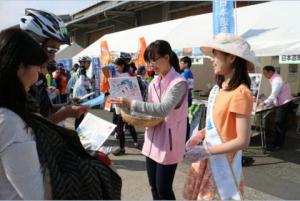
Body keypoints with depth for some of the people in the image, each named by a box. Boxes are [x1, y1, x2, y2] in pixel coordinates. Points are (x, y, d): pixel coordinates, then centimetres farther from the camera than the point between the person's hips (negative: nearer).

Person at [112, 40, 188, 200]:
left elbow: (163, 109, -28)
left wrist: (131, 104, -30)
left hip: (168, 142, -7)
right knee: (154, 186, 17)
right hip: (152, 140, 7)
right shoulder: (153, 83, 7)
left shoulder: (179, 83, -15)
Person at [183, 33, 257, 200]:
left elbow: (243, 141, -22)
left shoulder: (240, 93, -22)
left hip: (224, 160, -7)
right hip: (208, 156, 7)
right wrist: (200, 135, -1)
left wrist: (206, 151, -21)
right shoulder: (218, 87, 1)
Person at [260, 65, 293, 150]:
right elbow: (274, 95, 14)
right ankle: (276, 142, 22)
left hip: (284, 104, -10)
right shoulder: (274, 79, 11)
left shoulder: (277, 80, -20)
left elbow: (274, 95, -26)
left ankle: (279, 145, 5)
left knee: (280, 124, -4)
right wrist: (267, 103, 10)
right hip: (281, 104, 10)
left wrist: (264, 103, -25)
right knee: (278, 124, 13)